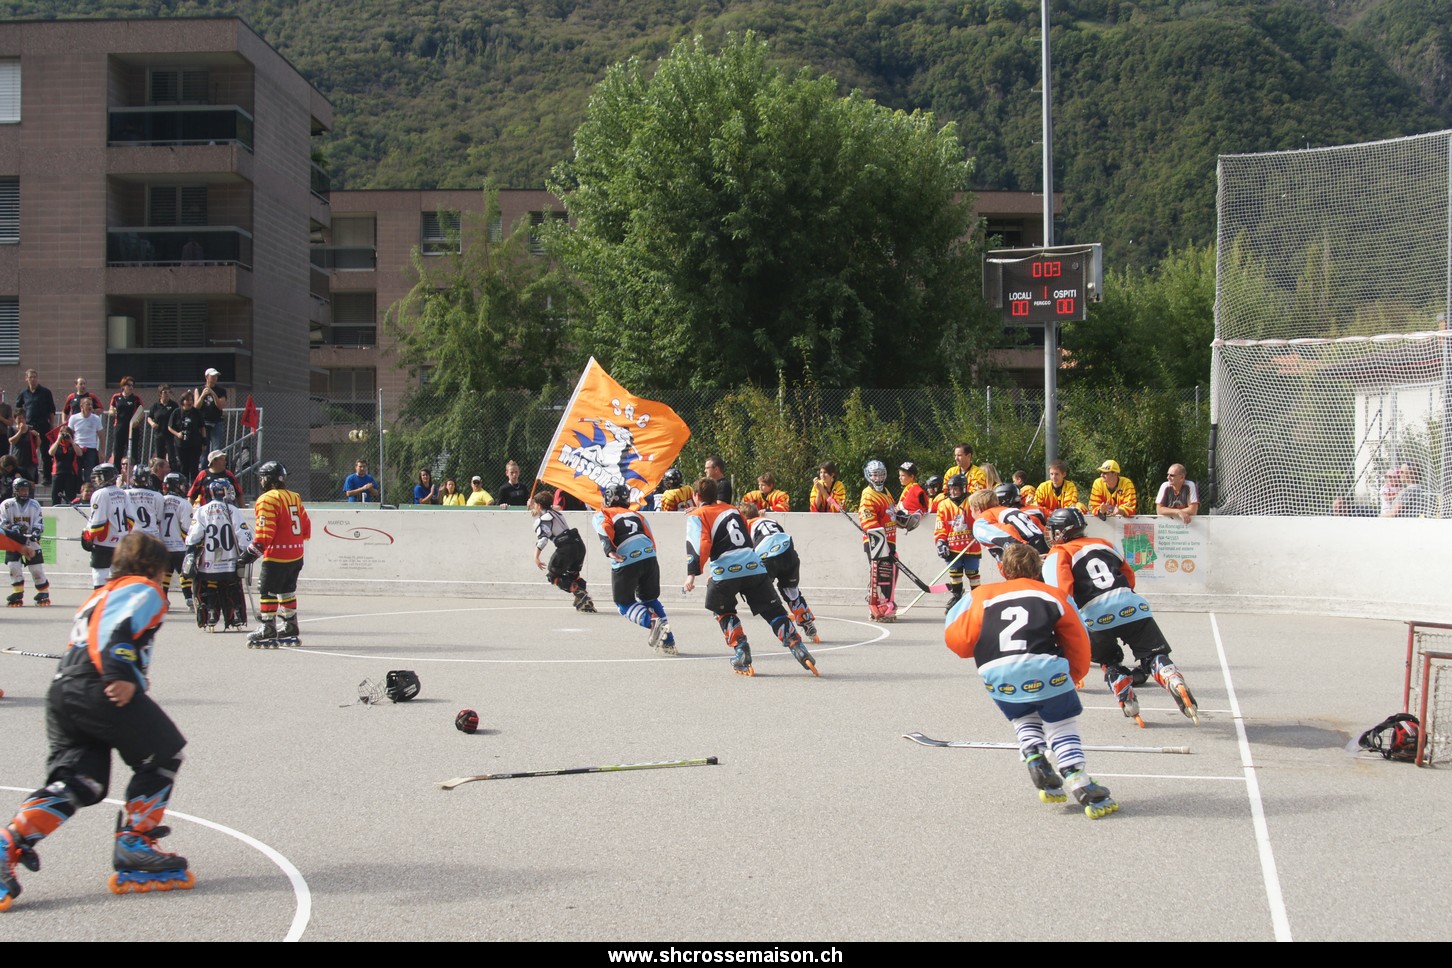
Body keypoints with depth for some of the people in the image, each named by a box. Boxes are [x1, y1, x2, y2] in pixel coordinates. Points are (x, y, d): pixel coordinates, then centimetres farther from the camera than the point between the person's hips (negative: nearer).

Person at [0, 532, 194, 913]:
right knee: (163, 754, 5)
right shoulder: (143, 590, 6)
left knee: (76, 782, 4)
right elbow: (116, 627, -13)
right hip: (97, 689, -9)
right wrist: (120, 676, -24)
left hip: (61, 690, 9)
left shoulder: (102, 594, 34)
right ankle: (134, 845, 3)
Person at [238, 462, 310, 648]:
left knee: (268, 591, -2)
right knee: (287, 591, 17)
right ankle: (290, 629, 22)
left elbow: (264, 533, -18)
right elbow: (306, 526, 16)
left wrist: (252, 552, -12)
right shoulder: (294, 498, 12)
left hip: (276, 557, -8)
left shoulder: (267, 500, -12)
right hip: (296, 556, 8)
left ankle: (267, 631, -4)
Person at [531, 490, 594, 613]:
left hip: (566, 547, -8)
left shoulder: (542, 519, -2)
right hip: (579, 544, 8)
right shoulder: (554, 512, 23)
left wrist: (536, 558, -16)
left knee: (553, 576, 5)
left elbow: (542, 539, -16)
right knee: (572, 574, 24)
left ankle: (580, 594, -12)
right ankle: (586, 602, 8)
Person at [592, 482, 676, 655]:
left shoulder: (601, 514, 16)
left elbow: (604, 530, -6)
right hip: (649, 558, 5)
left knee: (624, 603, 11)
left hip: (626, 562, -4)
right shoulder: (636, 515, 29)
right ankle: (668, 641, 14)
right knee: (650, 598, 21)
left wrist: (610, 551, -17)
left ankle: (653, 622, -15)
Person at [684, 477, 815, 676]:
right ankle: (798, 650, -7)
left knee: (723, 611, 21)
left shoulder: (697, 516, 8)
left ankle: (741, 654, 8)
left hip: (726, 571, -4)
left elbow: (700, 544, -9)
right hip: (754, 567, 4)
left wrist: (692, 574, -11)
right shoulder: (732, 509, 26)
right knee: (773, 610, 7)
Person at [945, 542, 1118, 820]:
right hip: (1044, 667, -2)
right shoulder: (1053, 595, 20)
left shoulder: (983, 595, 21)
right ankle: (1081, 785, -3)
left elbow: (958, 640, 14)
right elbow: (1078, 644, 20)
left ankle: (1034, 757, 5)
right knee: (1062, 724, 11)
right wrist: (1071, 677, 34)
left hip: (996, 675, 2)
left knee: (1024, 717, 28)